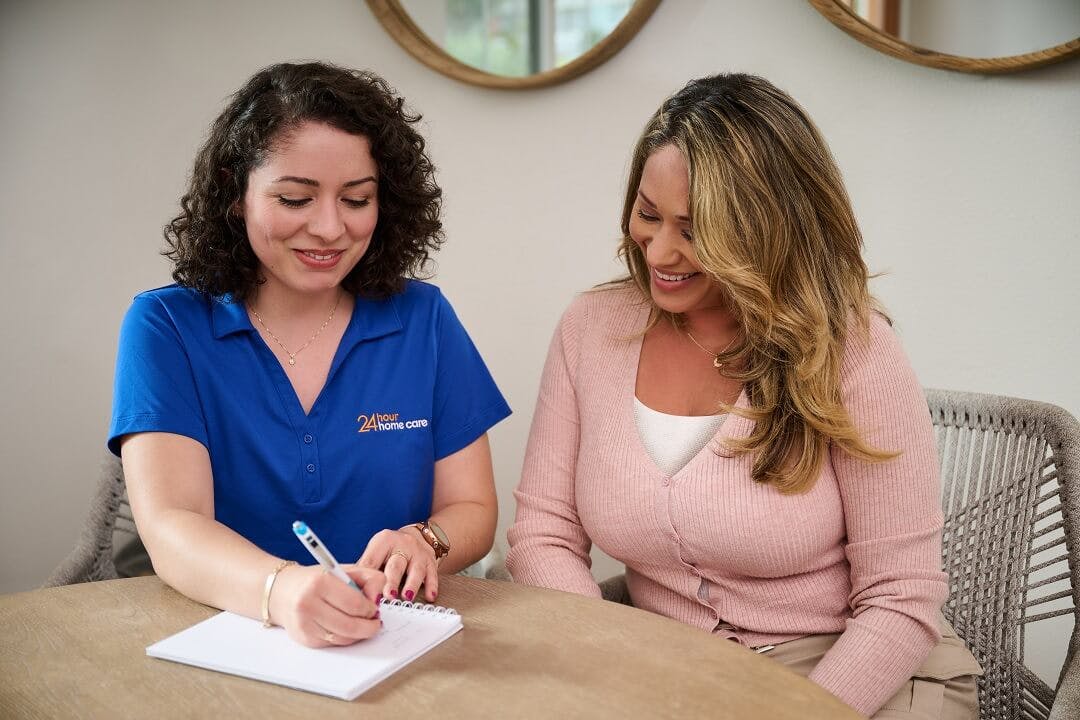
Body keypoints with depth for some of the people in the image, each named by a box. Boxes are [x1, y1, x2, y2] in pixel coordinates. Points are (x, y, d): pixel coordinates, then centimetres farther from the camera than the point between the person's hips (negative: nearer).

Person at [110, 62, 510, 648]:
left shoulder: (422, 319, 3)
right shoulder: (165, 327, -2)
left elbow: (472, 510, 5)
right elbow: (171, 526, -14)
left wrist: (422, 545, -19)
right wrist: (281, 589, -35)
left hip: (397, 643, 2)